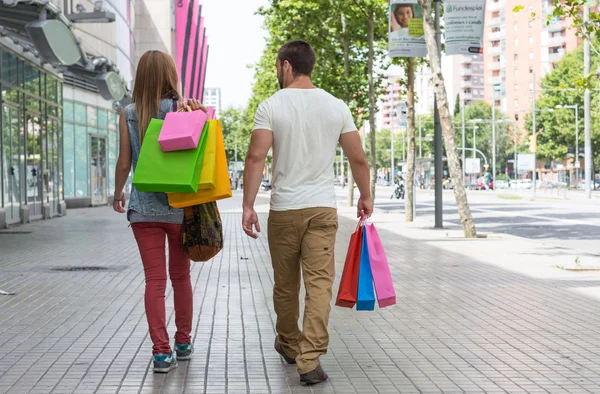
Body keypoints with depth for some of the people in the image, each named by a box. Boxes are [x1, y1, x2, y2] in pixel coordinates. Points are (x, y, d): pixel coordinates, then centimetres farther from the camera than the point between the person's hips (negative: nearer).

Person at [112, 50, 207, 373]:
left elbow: (124, 162, 4)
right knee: (181, 276, 14)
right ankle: (183, 343, 25)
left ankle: (161, 351, -2)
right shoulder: (180, 108, -4)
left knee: (154, 279, 2)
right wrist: (198, 114, -20)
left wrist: (117, 195, 17)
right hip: (179, 205, 0)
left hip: (143, 207, 1)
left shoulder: (128, 114, 1)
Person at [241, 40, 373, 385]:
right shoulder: (336, 107, 3)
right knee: (320, 282, -1)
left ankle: (289, 344, 33)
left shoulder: (271, 107, -4)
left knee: (285, 283, 15)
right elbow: (359, 159, 5)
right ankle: (310, 359, -8)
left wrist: (248, 205, -10)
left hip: (284, 208, -1)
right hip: (324, 208, 1)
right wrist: (366, 197, 19)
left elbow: (256, 157, -13)